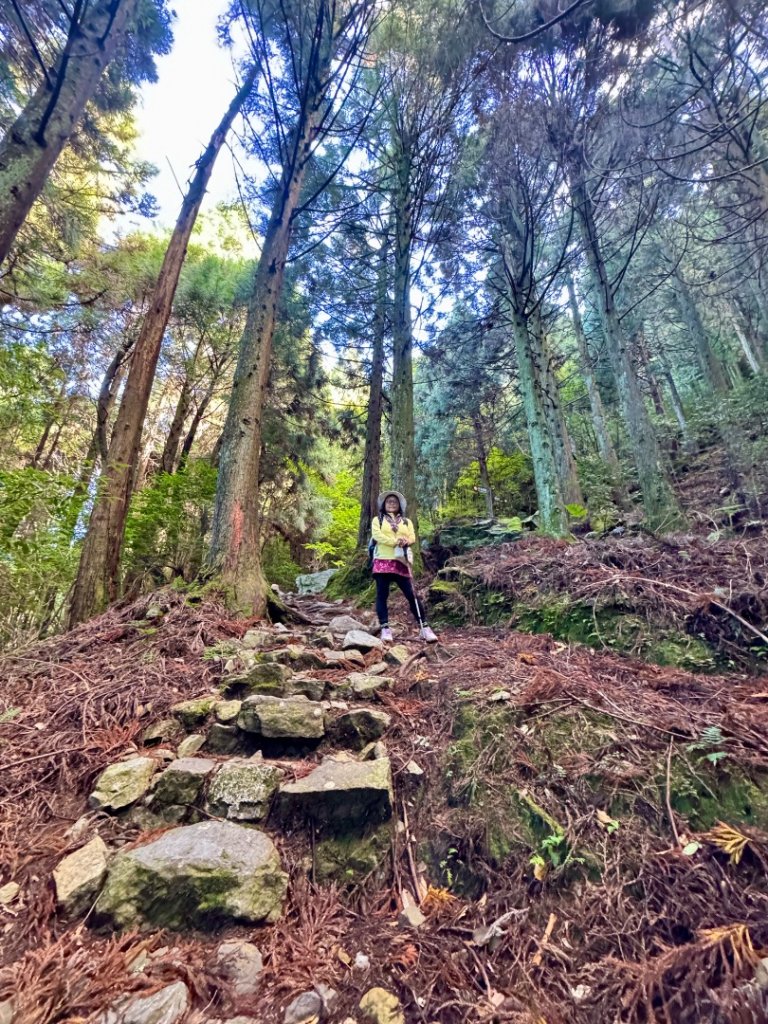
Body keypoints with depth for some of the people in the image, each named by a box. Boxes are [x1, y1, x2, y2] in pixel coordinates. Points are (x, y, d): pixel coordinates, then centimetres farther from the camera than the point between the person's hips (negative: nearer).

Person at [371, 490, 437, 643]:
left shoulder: (406, 521, 20)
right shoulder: (377, 520, 12)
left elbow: (412, 537, 7)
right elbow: (376, 535, -6)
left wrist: (406, 541, -17)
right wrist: (395, 541, -16)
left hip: (401, 562, 2)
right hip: (383, 561, -1)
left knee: (412, 595, -1)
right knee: (382, 595, -3)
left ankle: (424, 628, 4)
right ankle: (385, 629, 2)